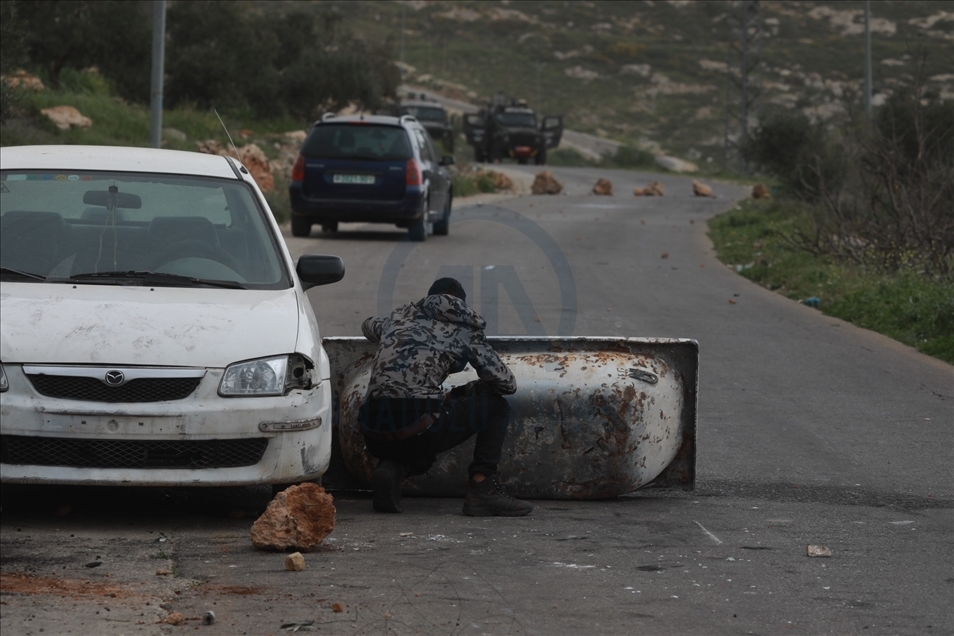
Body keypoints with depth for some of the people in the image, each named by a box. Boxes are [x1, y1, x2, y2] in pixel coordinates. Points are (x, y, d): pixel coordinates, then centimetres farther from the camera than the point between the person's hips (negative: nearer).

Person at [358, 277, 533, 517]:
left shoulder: (399, 316, 24)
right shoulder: (464, 329, 12)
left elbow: (369, 326, 49)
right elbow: (506, 383, 11)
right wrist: (458, 393, 27)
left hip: (376, 437, 5)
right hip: (419, 425, -5)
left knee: (420, 455, 40)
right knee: (497, 407, 17)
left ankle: (391, 468, 4)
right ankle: (482, 487, 3)